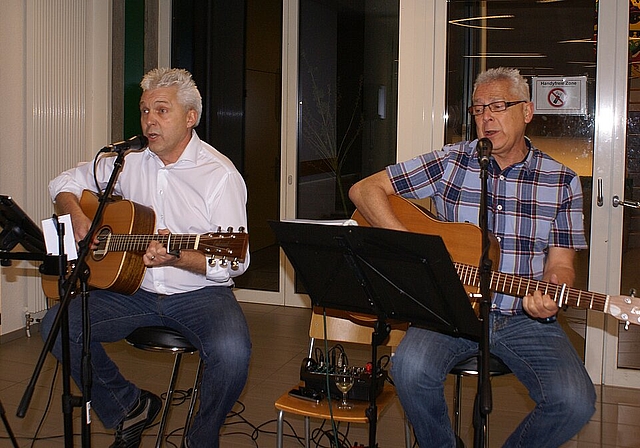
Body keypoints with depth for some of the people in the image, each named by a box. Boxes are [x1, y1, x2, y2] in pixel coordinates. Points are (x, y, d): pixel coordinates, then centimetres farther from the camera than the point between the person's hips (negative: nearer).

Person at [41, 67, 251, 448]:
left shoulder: (221, 174, -9)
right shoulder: (129, 159, 6)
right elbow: (65, 182, 19)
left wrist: (176, 258, -30)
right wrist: (77, 216, -3)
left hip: (199, 293, -4)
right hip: (133, 289, 5)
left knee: (233, 350, -33)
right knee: (57, 323, -14)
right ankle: (131, 407, 7)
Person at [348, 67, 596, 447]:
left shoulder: (562, 182, 5)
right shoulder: (450, 163, 1)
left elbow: (560, 262, 5)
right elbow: (364, 190, 0)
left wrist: (550, 296, -19)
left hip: (525, 318, 1)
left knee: (575, 402, -23)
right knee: (412, 369, -30)